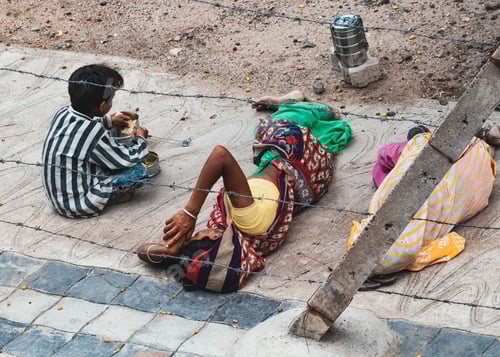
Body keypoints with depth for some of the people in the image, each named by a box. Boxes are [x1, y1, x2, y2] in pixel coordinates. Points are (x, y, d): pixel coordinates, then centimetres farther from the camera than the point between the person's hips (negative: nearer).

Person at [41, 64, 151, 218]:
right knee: (138, 169, -12)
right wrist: (140, 139, 5)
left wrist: (109, 121, 19)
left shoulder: (63, 113, -5)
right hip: (79, 205, -8)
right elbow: (129, 159, -13)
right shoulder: (95, 135, -27)